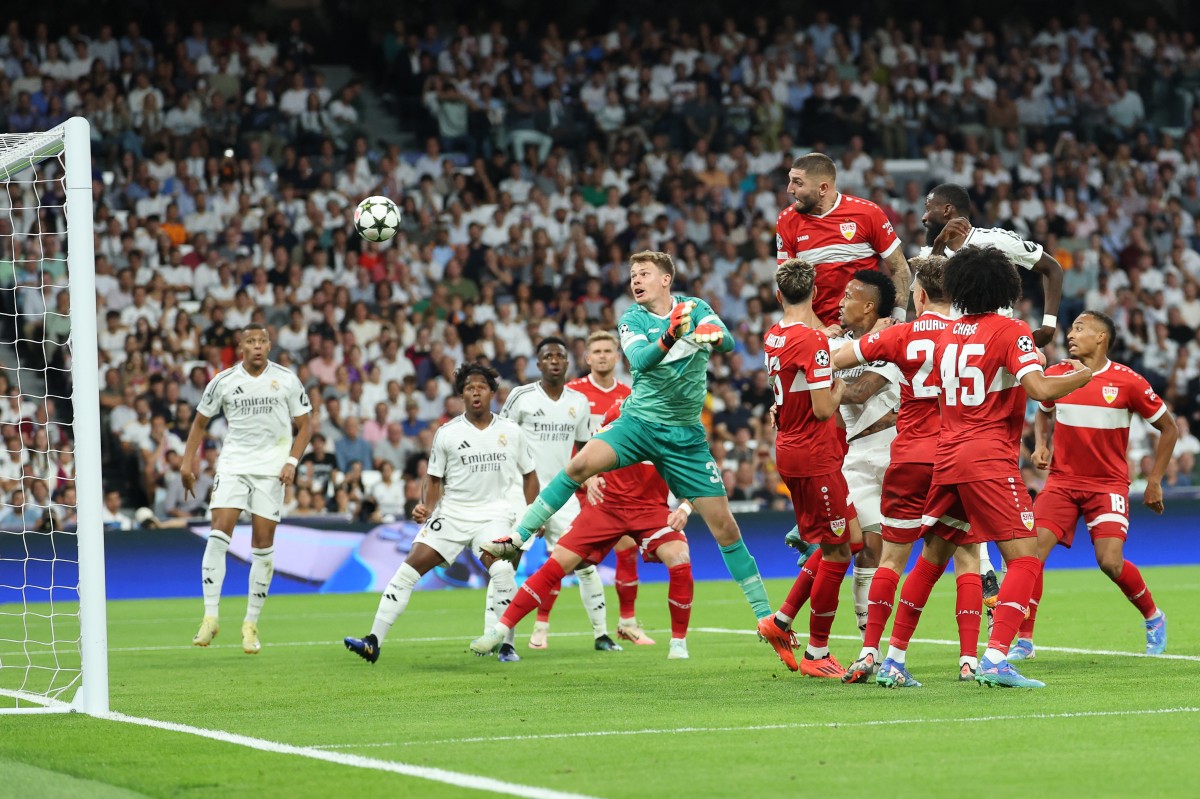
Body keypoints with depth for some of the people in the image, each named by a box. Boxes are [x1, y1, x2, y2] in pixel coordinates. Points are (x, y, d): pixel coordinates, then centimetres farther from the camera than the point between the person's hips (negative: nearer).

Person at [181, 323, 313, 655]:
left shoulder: (286, 380, 0)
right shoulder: (223, 381, 1)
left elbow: (304, 425, 6)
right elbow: (200, 422, 12)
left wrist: (292, 461, -7)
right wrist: (187, 462, 2)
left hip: (271, 468, 0)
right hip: (233, 463, 0)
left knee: (263, 544, -1)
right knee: (219, 532, -15)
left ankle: (251, 625, 8)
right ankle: (211, 617, -12)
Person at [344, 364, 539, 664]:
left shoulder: (512, 432, 3)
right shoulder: (446, 433, 1)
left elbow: (529, 475, 14)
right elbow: (434, 479, 8)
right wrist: (425, 507, -10)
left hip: (494, 515, -1)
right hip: (451, 512, 1)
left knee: (502, 570, -28)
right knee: (410, 567, -10)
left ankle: (504, 643, -11)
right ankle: (373, 642, -7)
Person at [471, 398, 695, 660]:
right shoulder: (619, 412, -4)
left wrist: (684, 508, -18)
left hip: (651, 509, -1)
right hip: (608, 503, 1)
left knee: (680, 561, -26)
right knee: (558, 563, -7)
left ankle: (679, 642, -6)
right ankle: (502, 628, 3)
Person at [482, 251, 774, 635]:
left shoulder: (695, 308, 3)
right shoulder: (632, 319, 1)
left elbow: (727, 342, -13)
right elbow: (639, 360, -19)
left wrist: (713, 336, -37)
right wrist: (669, 338, -39)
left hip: (685, 436, 0)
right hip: (639, 422, 0)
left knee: (725, 527, -1)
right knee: (581, 464, -27)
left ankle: (765, 614, 7)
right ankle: (519, 535, -17)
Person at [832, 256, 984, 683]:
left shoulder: (899, 335, -2)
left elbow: (834, 360, 6)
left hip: (910, 457, 0)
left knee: (892, 556, 8)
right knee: (967, 557, 4)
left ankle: (869, 653, 6)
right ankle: (969, 657, -4)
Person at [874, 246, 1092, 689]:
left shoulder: (946, 336, 12)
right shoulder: (1011, 331, -6)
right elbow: (1039, 389, -18)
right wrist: (1081, 376, -1)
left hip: (946, 458, 7)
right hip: (989, 459, -7)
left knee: (932, 558, 16)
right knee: (1025, 557, -6)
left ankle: (893, 660, 18)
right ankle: (995, 658, -21)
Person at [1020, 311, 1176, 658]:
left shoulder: (1128, 382, -9)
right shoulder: (1056, 375, 1)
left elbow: (1168, 428, 1)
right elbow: (1043, 413, 23)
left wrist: (1154, 481, -1)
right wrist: (1041, 445, 3)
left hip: (1108, 483, -3)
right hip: (1062, 481, 3)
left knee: (1111, 562, -17)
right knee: (1032, 549, -15)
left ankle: (1153, 617, 14)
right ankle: (1023, 641, -7)